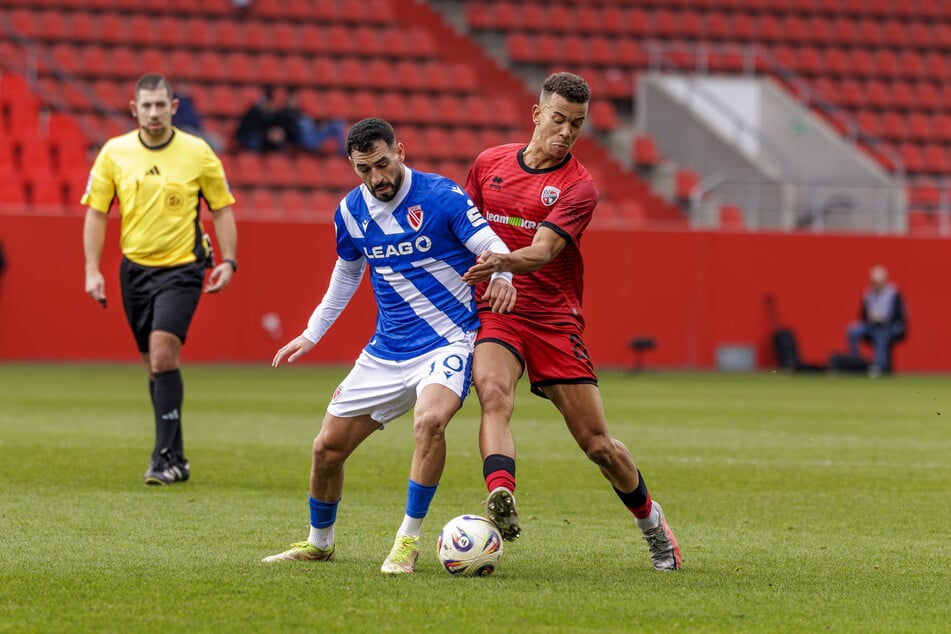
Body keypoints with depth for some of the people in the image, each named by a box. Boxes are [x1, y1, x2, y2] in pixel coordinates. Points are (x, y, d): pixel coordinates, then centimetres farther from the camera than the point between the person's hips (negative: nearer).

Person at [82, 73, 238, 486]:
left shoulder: (197, 153, -4)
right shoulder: (114, 153, 0)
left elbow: (222, 208, 5)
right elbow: (96, 212, 5)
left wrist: (228, 261, -5)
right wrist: (92, 270, -2)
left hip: (182, 266, -3)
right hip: (135, 267, 3)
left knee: (163, 352, -19)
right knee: (155, 365, 8)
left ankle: (165, 456, -16)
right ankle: (176, 460, 19)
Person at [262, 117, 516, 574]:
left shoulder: (440, 195, -12)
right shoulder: (351, 212, 4)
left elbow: (493, 246, -16)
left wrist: (501, 275, -39)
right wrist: (312, 334, 22)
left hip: (447, 343, -5)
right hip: (386, 351, 6)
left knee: (429, 420, -34)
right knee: (327, 447, 5)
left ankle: (408, 541, -21)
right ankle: (318, 542, 31)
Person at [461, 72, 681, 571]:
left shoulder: (579, 187, -6)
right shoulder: (490, 164, 6)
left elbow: (543, 250, -21)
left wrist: (503, 262, -41)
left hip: (554, 319, -1)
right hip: (493, 311, 1)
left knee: (598, 445, 0)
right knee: (494, 393, -32)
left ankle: (649, 518, 27)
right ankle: (501, 505, -50)